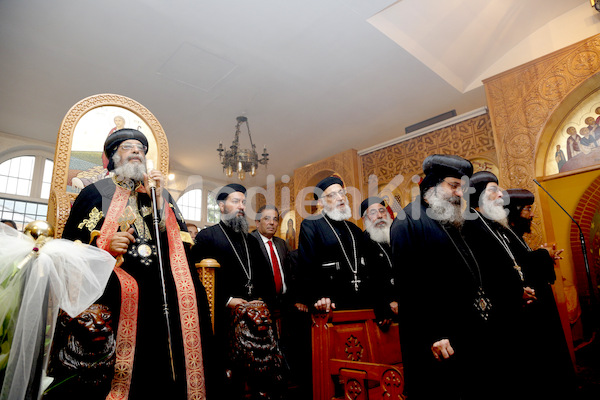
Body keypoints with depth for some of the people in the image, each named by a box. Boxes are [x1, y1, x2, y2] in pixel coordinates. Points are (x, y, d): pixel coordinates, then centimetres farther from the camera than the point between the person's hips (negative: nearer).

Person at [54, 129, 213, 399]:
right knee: (128, 291, -32)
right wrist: (104, 245, -11)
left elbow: (180, 237, 8)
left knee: (191, 293, -22)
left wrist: (159, 196, 0)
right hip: (115, 275, -2)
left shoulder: (160, 193, 22)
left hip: (158, 276, 3)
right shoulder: (96, 192, 14)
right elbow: (69, 241, 8)